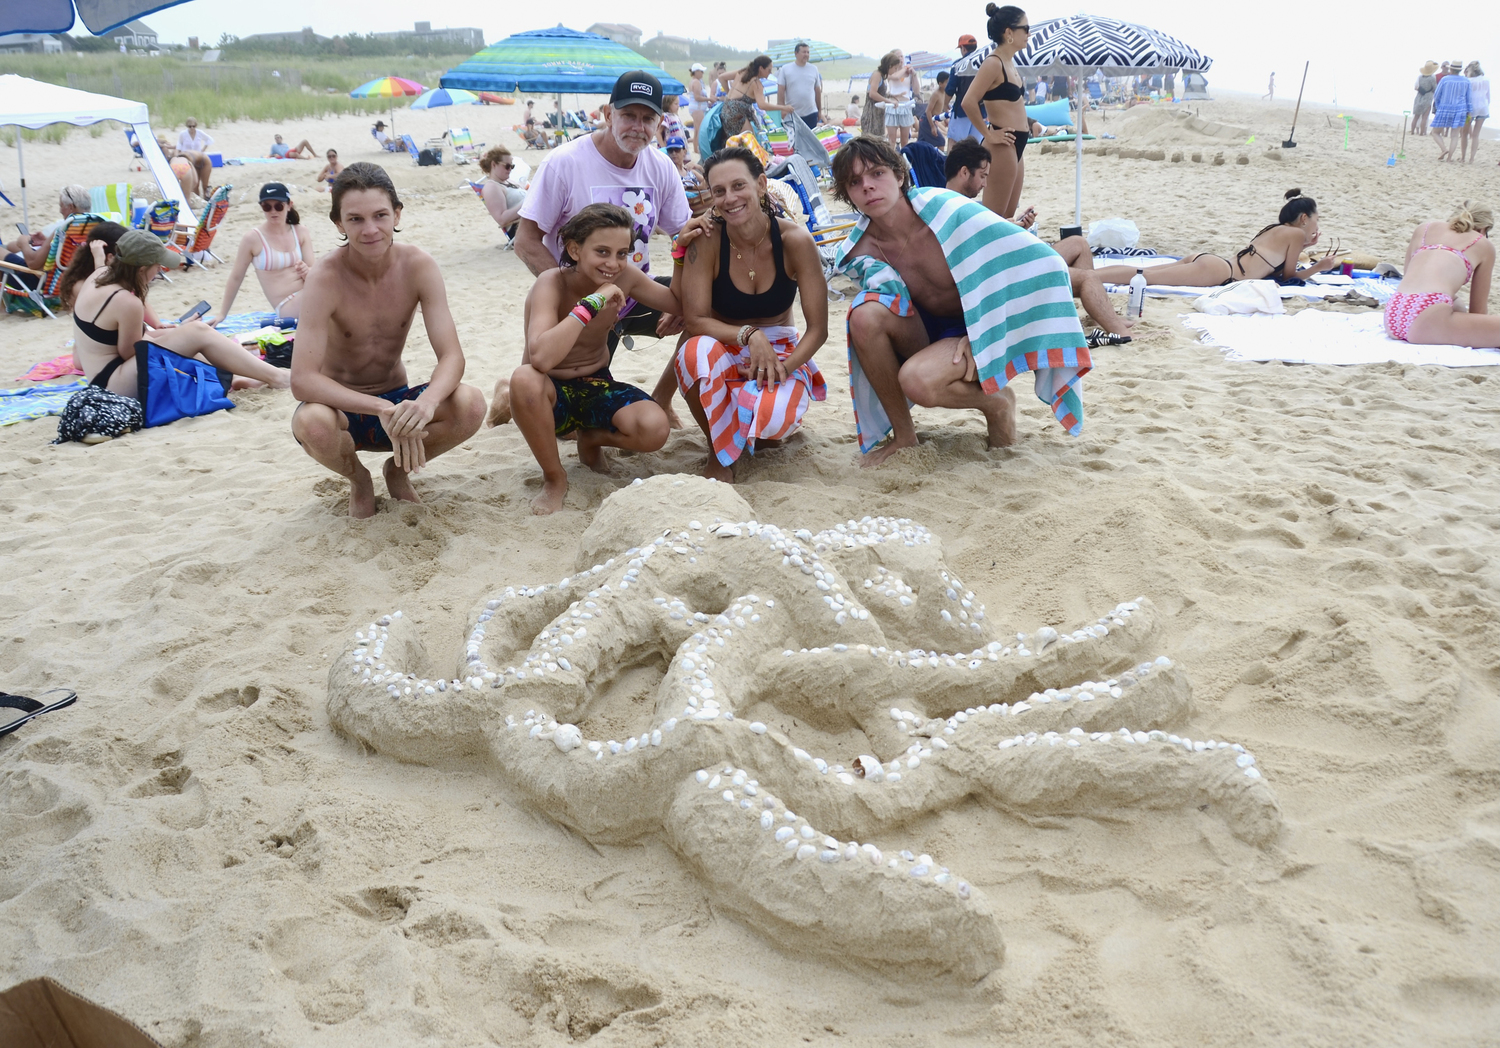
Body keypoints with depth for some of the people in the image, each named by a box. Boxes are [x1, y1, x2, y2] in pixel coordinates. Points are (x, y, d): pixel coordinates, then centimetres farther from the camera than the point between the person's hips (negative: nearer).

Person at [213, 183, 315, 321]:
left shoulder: (300, 232, 9)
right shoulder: (253, 238, -2)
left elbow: (313, 270, 4)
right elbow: (236, 277, 5)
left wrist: (307, 271, -20)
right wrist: (222, 313, 9)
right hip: (287, 307, -4)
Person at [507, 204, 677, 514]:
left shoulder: (624, 277, -8)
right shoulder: (552, 284, -24)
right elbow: (541, 358, -42)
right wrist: (592, 303, -38)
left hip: (597, 387, 4)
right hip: (550, 395, -3)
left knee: (655, 429, -26)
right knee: (524, 378, -40)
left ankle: (591, 439, 10)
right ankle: (554, 477, -13)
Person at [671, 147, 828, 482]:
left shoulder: (794, 240, -15)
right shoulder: (706, 241, -15)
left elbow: (818, 328, -13)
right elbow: (694, 320, -17)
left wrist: (785, 367, -30)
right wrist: (749, 334, -33)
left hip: (780, 352, 0)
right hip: (723, 352, 0)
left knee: (772, 416, -35)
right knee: (697, 350, -37)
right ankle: (719, 453, -10)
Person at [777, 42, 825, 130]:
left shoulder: (814, 69, 8)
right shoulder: (785, 69, 0)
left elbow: (818, 91, 14)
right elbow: (780, 92, -1)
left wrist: (820, 110, 15)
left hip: (811, 113, 2)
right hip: (792, 114, -2)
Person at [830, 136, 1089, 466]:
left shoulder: (944, 210, -22)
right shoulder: (862, 250, -7)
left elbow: (1034, 261, -20)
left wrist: (982, 333, -19)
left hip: (981, 330, -5)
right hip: (929, 331, 5)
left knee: (917, 380, -35)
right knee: (865, 314, -25)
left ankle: (996, 402, 0)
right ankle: (903, 435, -9)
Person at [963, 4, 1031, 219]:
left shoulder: (1010, 63, 14)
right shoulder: (993, 63, -14)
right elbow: (969, 102, -24)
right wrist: (988, 135, -17)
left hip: (1015, 145, 10)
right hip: (1002, 146, -10)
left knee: (1008, 216, 13)